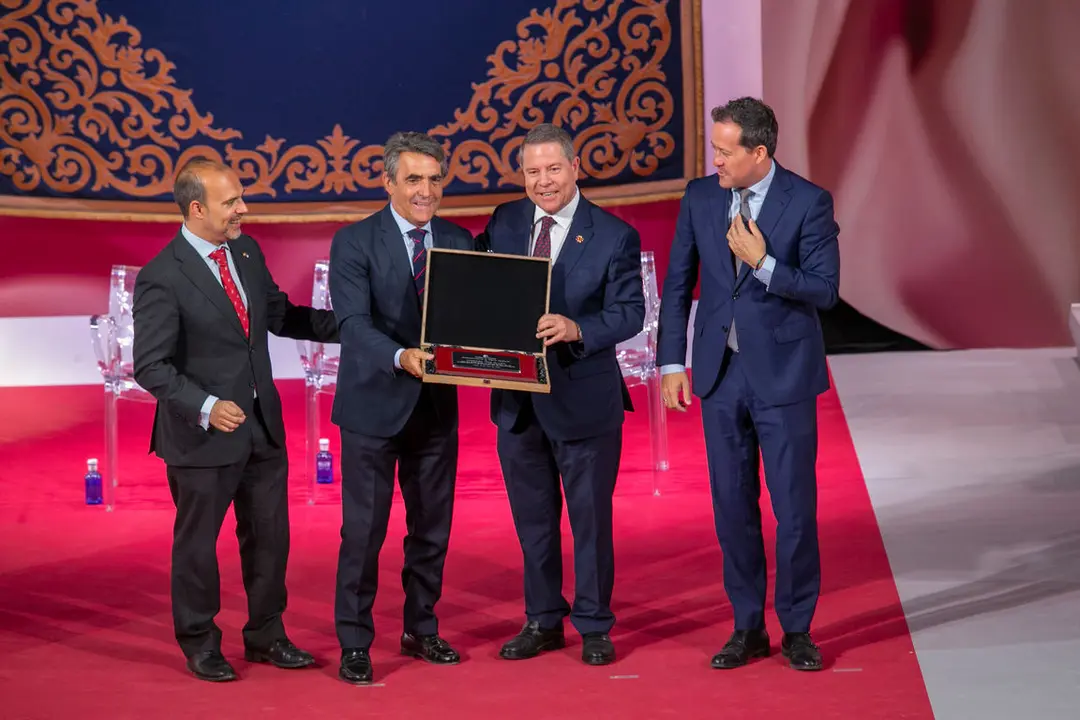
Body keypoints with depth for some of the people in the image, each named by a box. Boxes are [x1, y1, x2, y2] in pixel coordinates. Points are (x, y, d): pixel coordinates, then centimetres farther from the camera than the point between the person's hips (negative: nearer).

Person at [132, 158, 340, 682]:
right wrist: (206, 407, -30)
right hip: (202, 436, -6)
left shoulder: (247, 252, 4)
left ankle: (265, 637, 31)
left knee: (269, 536, 15)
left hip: (263, 427, 7)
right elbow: (151, 367, -18)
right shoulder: (161, 279, -17)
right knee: (197, 544, 10)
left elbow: (278, 315, 16)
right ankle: (200, 645, 27)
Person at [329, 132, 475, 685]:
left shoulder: (459, 242, 6)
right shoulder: (354, 243, -8)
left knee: (432, 529, 14)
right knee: (363, 532, 1)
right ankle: (354, 645, 12)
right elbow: (354, 324, -19)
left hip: (437, 408, 5)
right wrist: (401, 357, -36)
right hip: (375, 406, -4)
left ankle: (421, 631, 29)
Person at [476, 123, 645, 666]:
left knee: (591, 516, 6)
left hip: (583, 397, -4)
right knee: (532, 517, 14)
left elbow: (630, 312, -14)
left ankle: (594, 626, 20)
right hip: (517, 397, 4)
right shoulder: (503, 223, 4)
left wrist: (577, 330, -32)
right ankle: (543, 622, 28)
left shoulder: (614, 236, -8)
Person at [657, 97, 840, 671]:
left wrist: (763, 263, -22)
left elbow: (826, 290, -11)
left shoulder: (808, 202, -9)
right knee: (733, 507, 9)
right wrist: (672, 363, 4)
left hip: (783, 373, -3)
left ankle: (796, 629, 17)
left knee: (795, 508, 1)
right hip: (721, 372, 4)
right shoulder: (700, 197, 2)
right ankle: (747, 628, 21)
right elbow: (677, 284, 8)